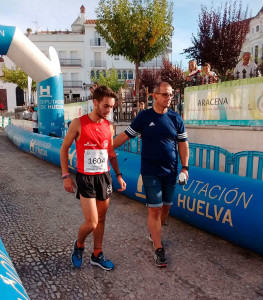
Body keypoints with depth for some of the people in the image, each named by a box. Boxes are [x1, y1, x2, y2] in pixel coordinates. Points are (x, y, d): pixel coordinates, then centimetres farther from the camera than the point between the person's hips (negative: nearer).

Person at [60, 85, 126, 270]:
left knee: (101, 219, 13)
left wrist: (118, 175, 7)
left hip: (105, 177, 5)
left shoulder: (109, 127, 4)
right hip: (86, 178, -5)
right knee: (92, 223, -6)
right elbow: (64, 148, -2)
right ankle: (79, 246, 26)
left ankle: (97, 255, 31)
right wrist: (66, 176, -7)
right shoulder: (78, 123, -9)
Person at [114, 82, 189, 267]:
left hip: (170, 172, 3)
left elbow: (183, 143, 6)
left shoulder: (176, 118, 2)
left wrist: (185, 167, 0)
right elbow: (126, 135, 0)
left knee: (166, 206, 14)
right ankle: (159, 249, 10)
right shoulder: (144, 117, -4)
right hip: (151, 173, -3)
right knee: (154, 210, -2)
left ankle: (155, 234, 39)